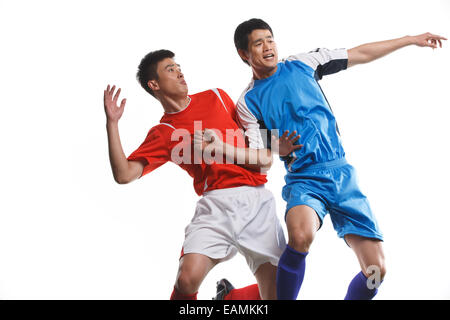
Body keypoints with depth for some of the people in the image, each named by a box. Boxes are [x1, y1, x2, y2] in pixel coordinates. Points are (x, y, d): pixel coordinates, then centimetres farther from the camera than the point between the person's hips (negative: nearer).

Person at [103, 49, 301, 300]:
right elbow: (124, 174, -3)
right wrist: (112, 123, -5)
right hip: (217, 202, -2)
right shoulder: (163, 133, 9)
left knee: (277, 295, -4)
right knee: (188, 279, -25)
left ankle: (225, 296, 24)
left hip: (258, 198, 3)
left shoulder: (216, 97, 17)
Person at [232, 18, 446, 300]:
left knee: (376, 270, -6)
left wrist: (411, 39, 19)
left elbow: (359, 55, 16)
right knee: (301, 236, -38)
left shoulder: (302, 64, 9)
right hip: (303, 179, -3)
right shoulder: (249, 102, 2)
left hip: (342, 173, 3)